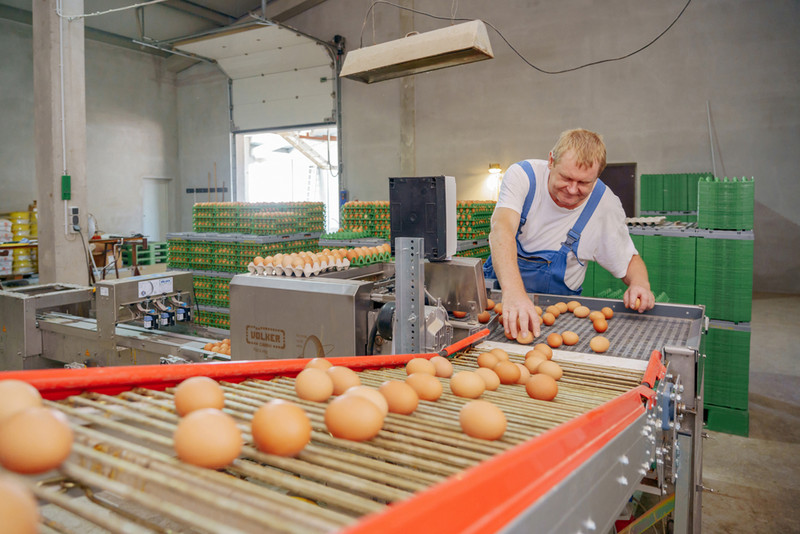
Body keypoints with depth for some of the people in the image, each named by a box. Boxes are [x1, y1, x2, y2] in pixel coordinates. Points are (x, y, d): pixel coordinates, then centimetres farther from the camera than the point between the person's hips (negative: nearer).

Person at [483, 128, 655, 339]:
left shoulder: (606, 205, -9)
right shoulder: (523, 174, -16)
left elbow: (629, 260, 5)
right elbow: (502, 228, -34)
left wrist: (640, 283, -20)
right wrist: (513, 292, -51)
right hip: (499, 289, -1)